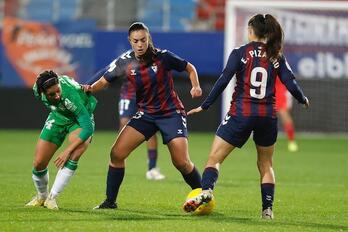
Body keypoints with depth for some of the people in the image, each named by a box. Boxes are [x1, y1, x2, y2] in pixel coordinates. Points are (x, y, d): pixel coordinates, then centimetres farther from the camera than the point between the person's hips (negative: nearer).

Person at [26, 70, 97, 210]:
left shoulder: (71, 96, -42)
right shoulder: (37, 89, -25)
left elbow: (88, 128, -39)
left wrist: (68, 150, -39)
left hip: (80, 119, -4)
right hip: (58, 117, 5)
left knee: (73, 157, -32)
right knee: (39, 163, -3)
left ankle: (52, 197, -16)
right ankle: (41, 197, 28)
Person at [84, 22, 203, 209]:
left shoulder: (163, 57, -14)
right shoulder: (125, 62, -7)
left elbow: (190, 68, 0)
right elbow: (105, 81, 0)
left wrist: (196, 87, -17)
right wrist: (91, 88, -20)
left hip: (171, 113, -3)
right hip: (145, 114, 3)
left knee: (182, 162, -13)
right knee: (116, 153, -9)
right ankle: (110, 201, 5)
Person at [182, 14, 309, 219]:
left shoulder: (240, 53, -2)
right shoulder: (276, 57, 5)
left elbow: (223, 81, -10)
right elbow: (291, 84, 2)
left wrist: (204, 106, -6)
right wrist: (303, 100, 23)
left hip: (241, 114, -3)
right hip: (268, 117, 3)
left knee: (214, 158, 0)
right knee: (266, 165, 19)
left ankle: (206, 190, -25)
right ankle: (268, 208, 12)